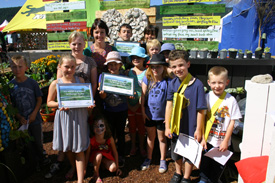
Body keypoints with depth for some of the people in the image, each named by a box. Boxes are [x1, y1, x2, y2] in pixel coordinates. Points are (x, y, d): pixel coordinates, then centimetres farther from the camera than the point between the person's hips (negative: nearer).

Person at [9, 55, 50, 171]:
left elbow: (39, 99, -2)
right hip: (20, 121, 1)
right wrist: (19, 117, -10)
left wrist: (34, 113, -12)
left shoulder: (32, 83, -8)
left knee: (38, 141, 13)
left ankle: (40, 159, 38)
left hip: (34, 118, 0)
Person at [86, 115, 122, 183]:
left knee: (113, 168, -23)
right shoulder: (91, 140, -29)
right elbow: (87, 154, -16)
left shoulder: (110, 138, -26)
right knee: (99, 155, -36)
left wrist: (117, 167, -5)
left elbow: (115, 152, -12)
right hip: (95, 157, -1)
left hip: (107, 157, 1)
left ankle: (103, 164, 11)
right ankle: (96, 175, -11)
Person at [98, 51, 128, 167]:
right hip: (108, 110, 0)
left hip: (122, 110, 0)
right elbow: (102, 96, -7)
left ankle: (121, 156, 28)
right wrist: (102, 93, -29)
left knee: (120, 133, 12)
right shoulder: (103, 76, -3)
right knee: (110, 134, 11)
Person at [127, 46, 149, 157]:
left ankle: (141, 147, 30)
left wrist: (138, 105, -12)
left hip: (141, 105, -2)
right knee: (131, 126, 15)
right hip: (130, 105, 3)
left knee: (141, 127, 11)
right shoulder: (128, 72, 0)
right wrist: (128, 105, -6)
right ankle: (133, 147, 33)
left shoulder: (146, 73, -9)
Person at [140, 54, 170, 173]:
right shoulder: (147, 79, -6)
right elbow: (143, 96, -1)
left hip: (162, 115, -2)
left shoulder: (168, 81, -13)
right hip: (149, 114, 2)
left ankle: (162, 160, 36)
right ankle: (148, 158, 38)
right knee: (150, 137, 20)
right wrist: (143, 111, -1)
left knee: (162, 138, 16)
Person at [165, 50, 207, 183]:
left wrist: (198, 130, -9)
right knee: (176, 152, 23)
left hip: (190, 128, -3)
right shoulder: (172, 84, -6)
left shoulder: (197, 84, -18)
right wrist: (167, 127, -3)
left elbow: (200, 110, -14)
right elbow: (169, 105, -3)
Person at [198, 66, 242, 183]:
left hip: (222, 142, -1)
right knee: (205, 162, 16)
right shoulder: (206, 97, -7)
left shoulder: (230, 100, -9)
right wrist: (202, 138, -6)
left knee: (218, 165, 15)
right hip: (207, 140, 1)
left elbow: (232, 122, -6)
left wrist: (225, 141, -7)